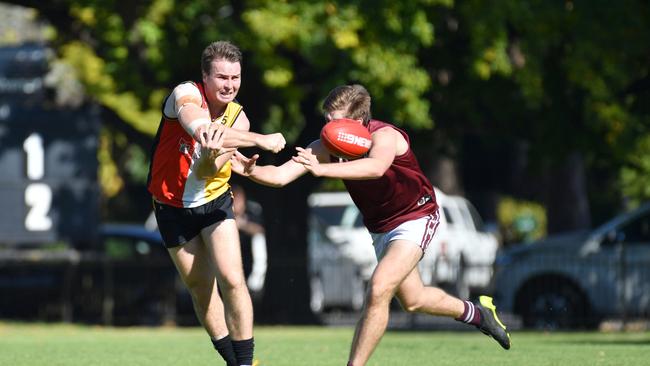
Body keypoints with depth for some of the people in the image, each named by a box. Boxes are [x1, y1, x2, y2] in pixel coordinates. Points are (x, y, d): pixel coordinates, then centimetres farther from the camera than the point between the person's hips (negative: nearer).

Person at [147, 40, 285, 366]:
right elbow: (201, 128, -42)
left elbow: (206, 172, -21)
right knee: (201, 289, 5)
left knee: (232, 280, -15)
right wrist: (261, 140, -48)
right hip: (173, 206, -1)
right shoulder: (185, 95, -18)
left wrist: (212, 158, -46)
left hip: (214, 202, 1)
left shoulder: (238, 118, -9)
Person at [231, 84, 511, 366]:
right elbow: (281, 176, -24)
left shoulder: (384, 136, -34)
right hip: (380, 227, 8)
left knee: (378, 291, -26)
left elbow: (376, 167, -57)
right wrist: (252, 171, -45)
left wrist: (322, 170, -69)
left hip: (416, 218, -8)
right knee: (412, 301, 23)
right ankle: (475, 313, 51)